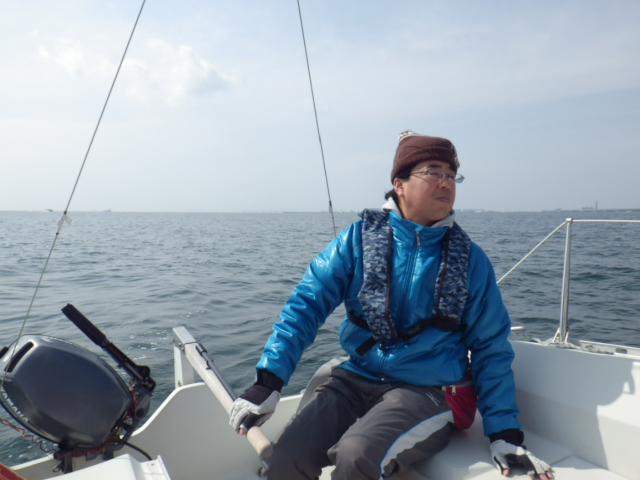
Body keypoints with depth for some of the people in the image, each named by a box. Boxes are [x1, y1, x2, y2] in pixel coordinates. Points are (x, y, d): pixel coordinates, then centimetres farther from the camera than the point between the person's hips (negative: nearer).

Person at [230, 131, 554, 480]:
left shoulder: (470, 259, 1)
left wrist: (505, 432, 0)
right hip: (354, 381, 1)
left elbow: (491, 349, 6)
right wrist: (268, 381, -14)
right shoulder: (360, 239, -1)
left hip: (427, 391, -1)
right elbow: (307, 304, -5)